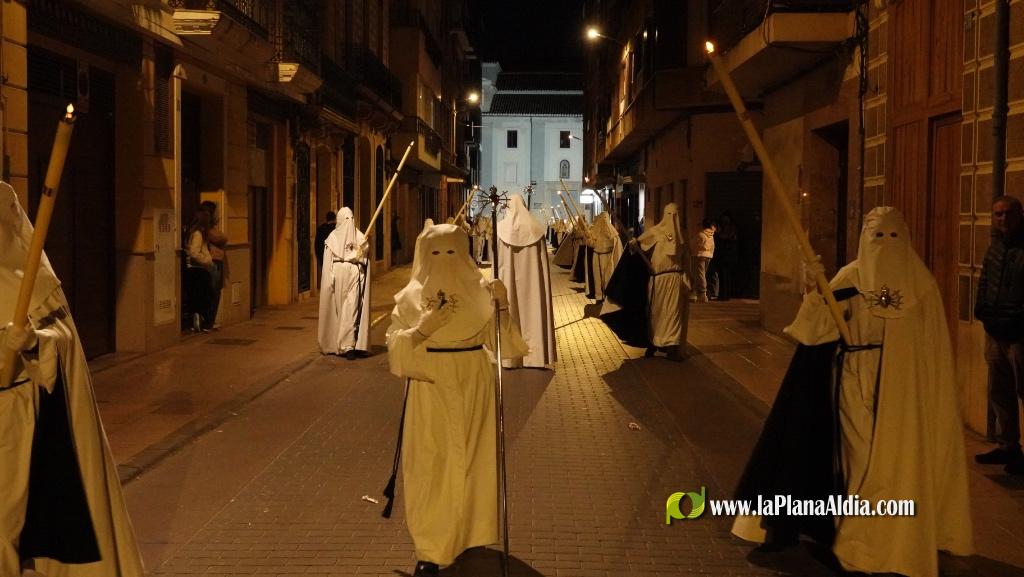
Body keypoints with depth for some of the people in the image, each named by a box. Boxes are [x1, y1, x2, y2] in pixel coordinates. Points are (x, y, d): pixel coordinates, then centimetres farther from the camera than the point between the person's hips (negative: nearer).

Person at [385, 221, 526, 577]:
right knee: (431, 466, -4)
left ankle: (469, 536, 27)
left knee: (472, 459, 8)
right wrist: (423, 328, -20)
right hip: (430, 388, -1)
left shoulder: (479, 291, 2)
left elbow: (498, 340, -1)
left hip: (473, 386, 2)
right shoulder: (410, 297, -1)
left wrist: (502, 306, -14)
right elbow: (396, 348, -6)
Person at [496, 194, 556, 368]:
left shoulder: (502, 228, -5)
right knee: (532, 309, 4)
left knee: (510, 311, 4)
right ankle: (534, 354, 3)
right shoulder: (534, 227, -3)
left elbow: (498, 260, -2)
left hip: (508, 279, 0)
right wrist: (543, 279, 8)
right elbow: (543, 258, 0)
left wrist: (498, 278, 7)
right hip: (531, 278, 1)